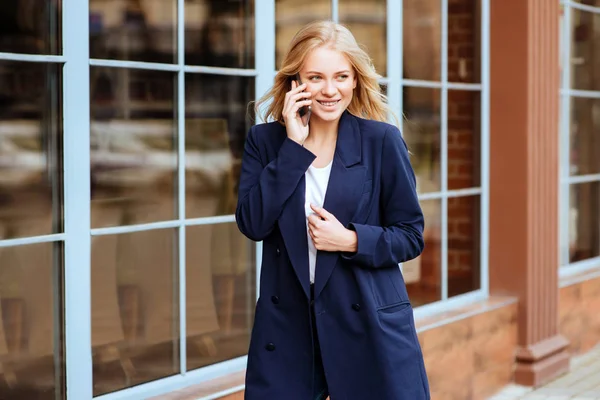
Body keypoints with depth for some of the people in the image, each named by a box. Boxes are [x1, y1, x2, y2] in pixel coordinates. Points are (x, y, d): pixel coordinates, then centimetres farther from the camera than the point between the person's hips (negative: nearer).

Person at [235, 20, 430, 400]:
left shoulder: (382, 140, -4)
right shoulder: (265, 140, 3)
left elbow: (411, 235, 0)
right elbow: (252, 223, -10)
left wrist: (352, 241, -17)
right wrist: (294, 145, -12)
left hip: (370, 325, -1)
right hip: (286, 325, 2)